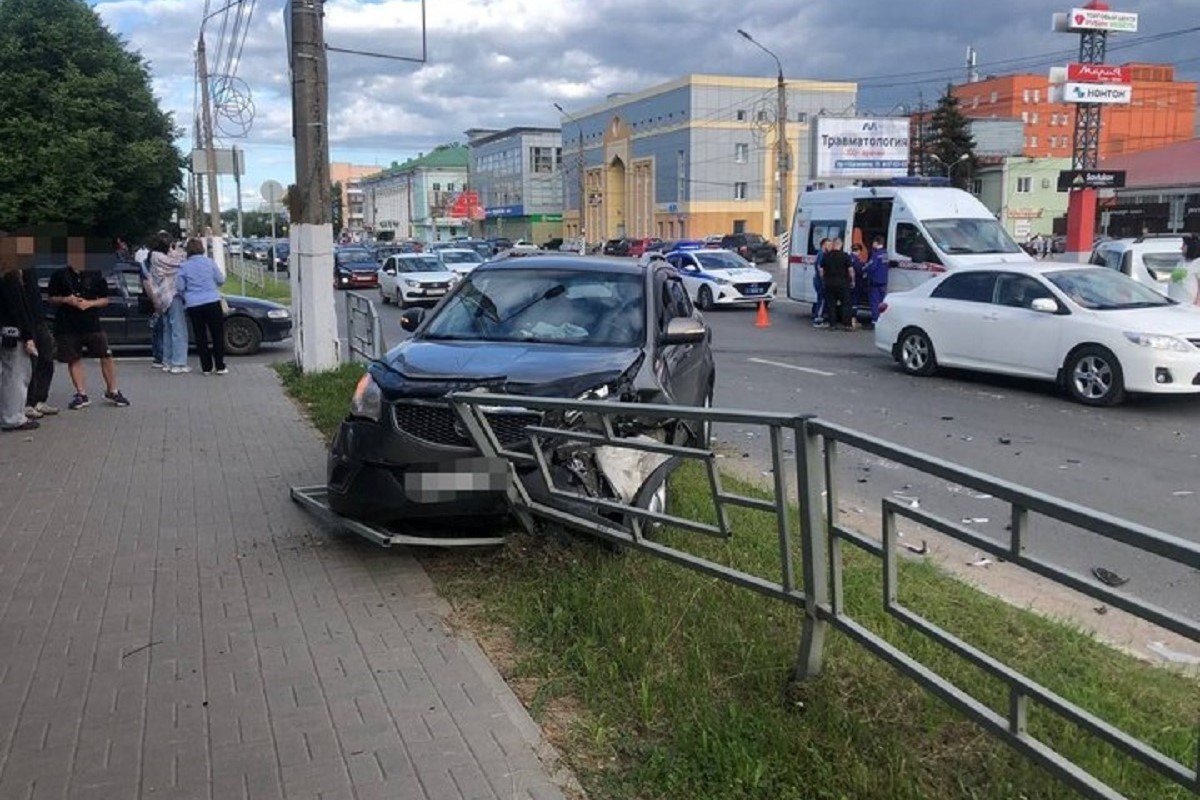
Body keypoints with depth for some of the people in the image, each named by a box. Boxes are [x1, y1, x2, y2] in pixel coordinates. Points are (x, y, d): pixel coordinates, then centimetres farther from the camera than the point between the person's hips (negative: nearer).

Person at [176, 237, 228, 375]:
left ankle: (206, 368, 9)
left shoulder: (183, 266, 0)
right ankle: (220, 367, 3)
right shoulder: (209, 262, -1)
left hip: (193, 305, 1)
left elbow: (180, 287, 0)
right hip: (212, 302, -1)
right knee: (218, 335, 6)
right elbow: (221, 280, 4)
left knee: (200, 336, 9)